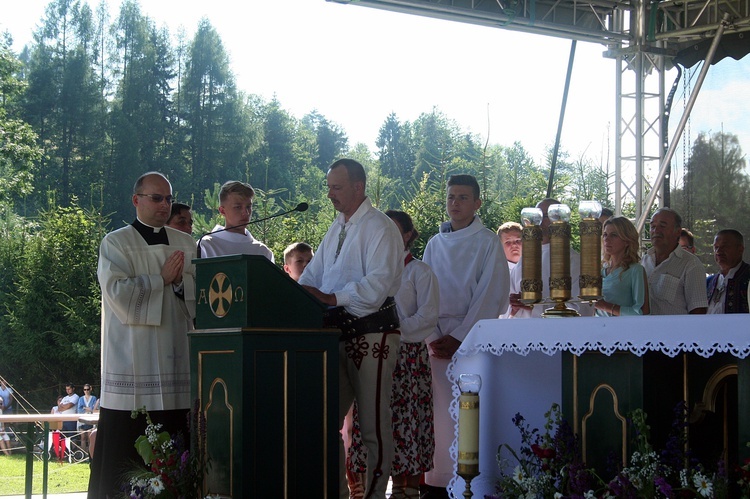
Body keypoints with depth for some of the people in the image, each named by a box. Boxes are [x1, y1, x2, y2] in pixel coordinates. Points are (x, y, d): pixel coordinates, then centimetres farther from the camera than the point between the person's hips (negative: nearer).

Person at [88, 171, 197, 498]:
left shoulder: (186, 244, 15)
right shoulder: (115, 244, 3)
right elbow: (119, 293, -11)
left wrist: (180, 281, -9)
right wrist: (162, 279, -6)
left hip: (177, 358, 4)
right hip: (133, 361, -3)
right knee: (127, 444, -6)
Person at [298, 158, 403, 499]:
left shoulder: (380, 228, -9)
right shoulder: (337, 228, 18)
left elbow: (377, 285, -21)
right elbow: (313, 275, 19)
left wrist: (330, 298, -29)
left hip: (372, 333, -9)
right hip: (339, 333, 9)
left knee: (374, 424, -3)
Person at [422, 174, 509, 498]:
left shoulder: (488, 242, 1)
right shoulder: (435, 243, 14)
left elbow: (491, 297, -5)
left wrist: (458, 338, -11)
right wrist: (433, 338, -6)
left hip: (473, 336, -4)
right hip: (438, 337, 4)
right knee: (440, 408, -1)